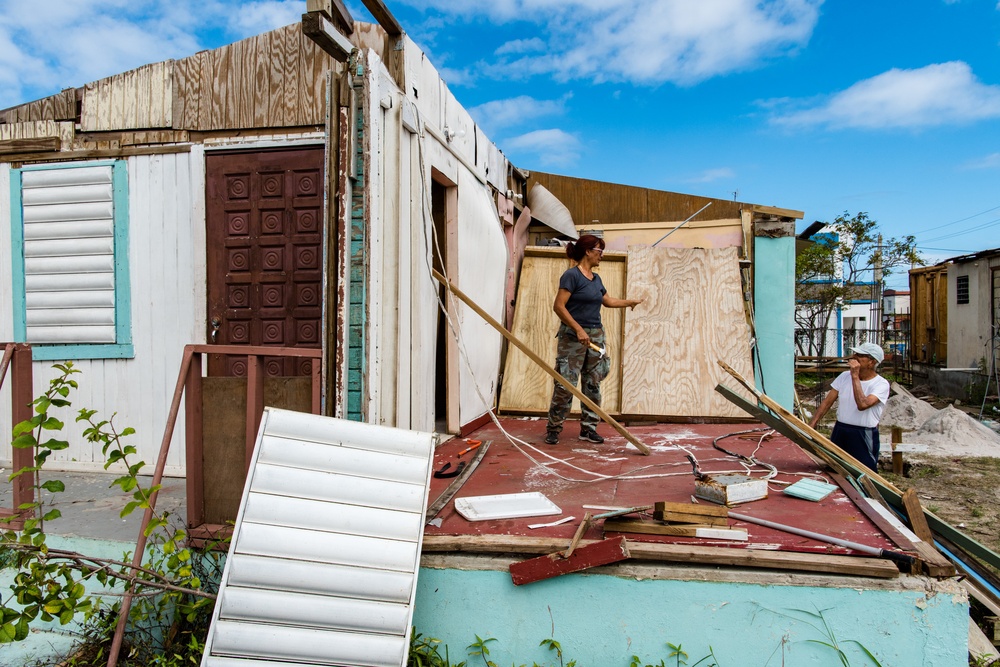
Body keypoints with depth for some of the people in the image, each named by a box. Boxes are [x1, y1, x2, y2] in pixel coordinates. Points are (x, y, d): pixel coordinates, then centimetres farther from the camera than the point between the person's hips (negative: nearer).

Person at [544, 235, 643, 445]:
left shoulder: (596, 278, 14)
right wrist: (578, 329, -21)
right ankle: (553, 429, 6)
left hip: (595, 336, 8)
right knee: (565, 384, -6)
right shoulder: (572, 275, -10)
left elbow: (607, 300, 31)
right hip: (573, 337, -8)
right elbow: (558, 306, -17)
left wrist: (630, 302, 39)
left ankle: (588, 428, 18)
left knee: (593, 384, 9)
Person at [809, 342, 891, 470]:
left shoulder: (881, 384, -10)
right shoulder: (844, 376, 5)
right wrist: (810, 427, -4)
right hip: (839, 432, 5)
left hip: (864, 437, -5)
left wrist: (855, 376, -22)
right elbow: (827, 402, 5)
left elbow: (862, 405, -27)